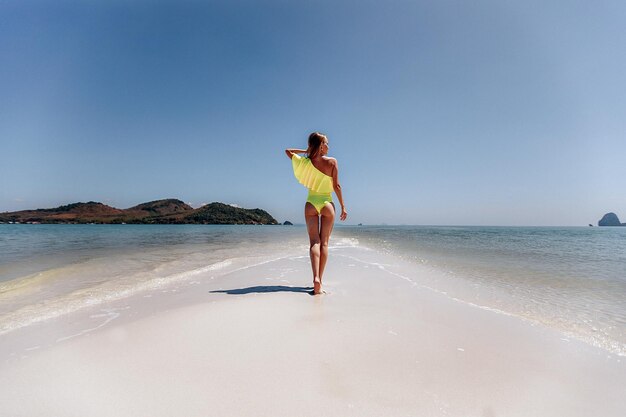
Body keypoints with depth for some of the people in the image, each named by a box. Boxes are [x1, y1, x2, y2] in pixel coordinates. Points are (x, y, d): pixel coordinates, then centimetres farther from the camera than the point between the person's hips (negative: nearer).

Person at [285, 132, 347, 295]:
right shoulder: (332, 161, -5)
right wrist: (343, 206, 1)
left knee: (314, 241, 0)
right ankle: (319, 280, 7)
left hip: (311, 204, 1)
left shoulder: (305, 162, 1)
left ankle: (316, 277, -18)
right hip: (327, 204, -1)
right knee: (324, 242, 5)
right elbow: (336, 186, -5)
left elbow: (287, 151, 17)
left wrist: (306, 151, 13)